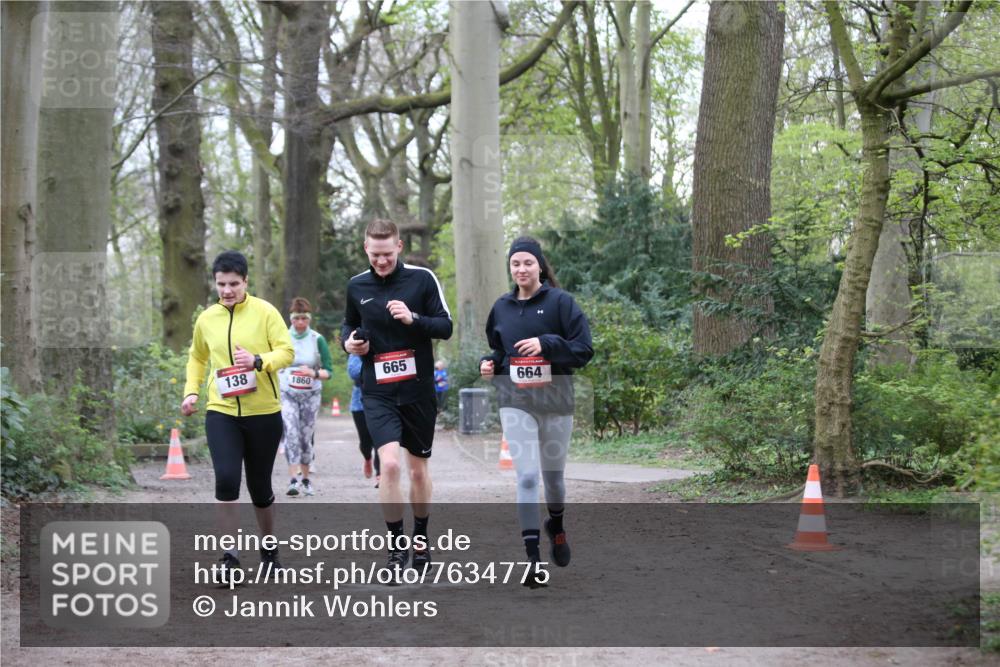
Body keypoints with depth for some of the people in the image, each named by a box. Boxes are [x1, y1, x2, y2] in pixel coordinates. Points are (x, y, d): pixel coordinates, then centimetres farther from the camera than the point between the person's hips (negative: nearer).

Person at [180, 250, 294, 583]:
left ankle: (269, 548, 33)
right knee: (226, 478, -16)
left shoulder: (265, 312, -5)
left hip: (263, 412, -1)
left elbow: (286, 351, -8)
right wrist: (191, 391, 8)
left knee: (259, 486, 9)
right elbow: (197, 357, 21)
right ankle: (230, 557, -9)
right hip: (221, 412, 2)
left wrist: (258, 361, -25)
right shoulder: (206, 319, 6)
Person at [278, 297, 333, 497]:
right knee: (291, 433, -16)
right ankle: (294, 479, -21)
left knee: (306, 437, 5)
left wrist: (314, 373, -21)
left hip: (311, 395, 0)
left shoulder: (317, 340, -3)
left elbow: (328, 371, -3)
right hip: (287, 394, 0)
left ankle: (305, 478, 20)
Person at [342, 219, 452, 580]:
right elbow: (349, 323, 21)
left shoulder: (422, 279, -4)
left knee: (419, 469, 11)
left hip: (418, 390, 0)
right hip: (378, 393, 0)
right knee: (389, 464, -18)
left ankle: (420, 539, 32)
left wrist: (413, 318, -21)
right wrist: (349, 340, -2)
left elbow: (446, 327, -4)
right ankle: (397, 549, -7)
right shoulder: (356, 286, 4)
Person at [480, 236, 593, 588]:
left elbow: (584, 348, -8)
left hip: (555, 400, -1)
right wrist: (488, 363, 0)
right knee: (526, 476, -11)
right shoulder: (502, 307, 8)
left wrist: (546, 344, -21)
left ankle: (556, 526, 45)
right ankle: (532, 557, -10)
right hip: (515, 402, 1)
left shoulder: (560, 302, -4)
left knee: (553, 474, 14)